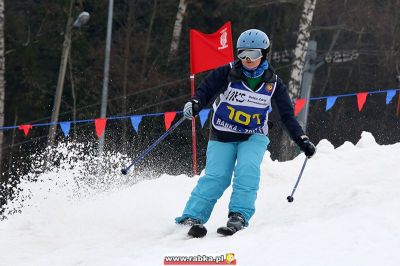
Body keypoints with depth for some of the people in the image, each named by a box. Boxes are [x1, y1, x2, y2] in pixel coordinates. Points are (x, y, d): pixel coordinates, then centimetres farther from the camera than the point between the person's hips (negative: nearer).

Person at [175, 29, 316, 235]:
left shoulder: (273, 84, -1)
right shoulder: (227, 73, -7)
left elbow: (287, 116, 4)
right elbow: (205, 90, -12)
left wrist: (303, 141, -3)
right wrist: (194, 104, -34)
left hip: (253, 137, 1)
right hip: (222, 136, -1)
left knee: (247, 170, -26)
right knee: (216, 177, -17)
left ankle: (239, 214, -25)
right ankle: (192, 217, -19)